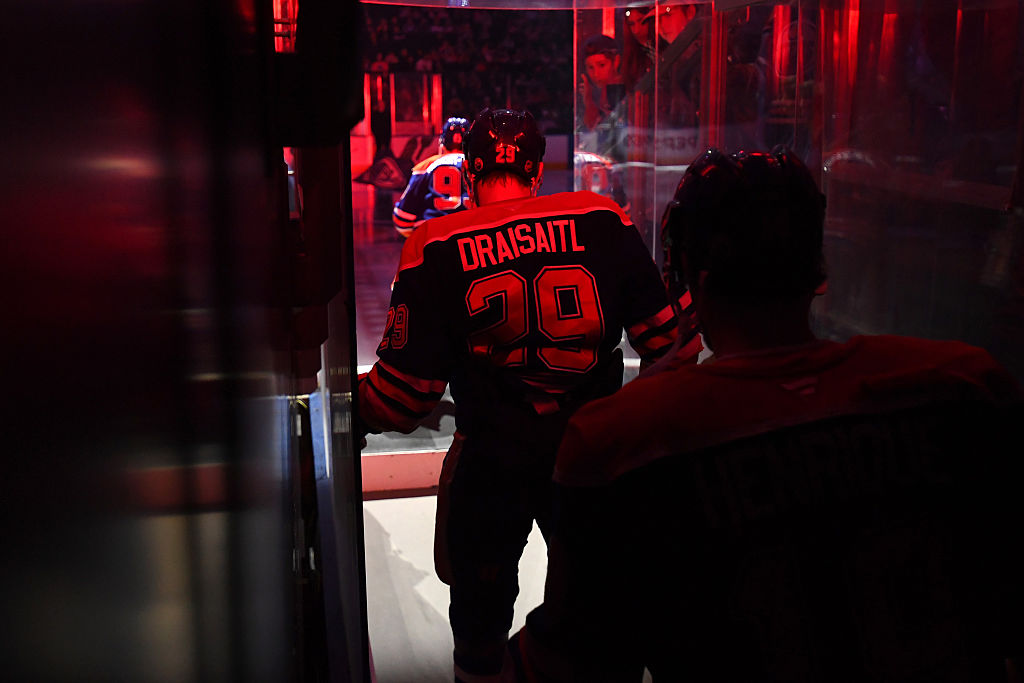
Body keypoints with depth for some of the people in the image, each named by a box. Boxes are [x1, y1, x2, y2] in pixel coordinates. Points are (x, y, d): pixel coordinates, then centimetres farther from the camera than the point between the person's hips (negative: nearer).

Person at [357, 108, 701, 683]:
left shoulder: (436, 249, -10)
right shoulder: (603, 221, -5)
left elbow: (406, 393, -10)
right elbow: (670, 342, -1)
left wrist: (353, 411, 10)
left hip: (491, 462, -1)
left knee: (482, 608, 21)